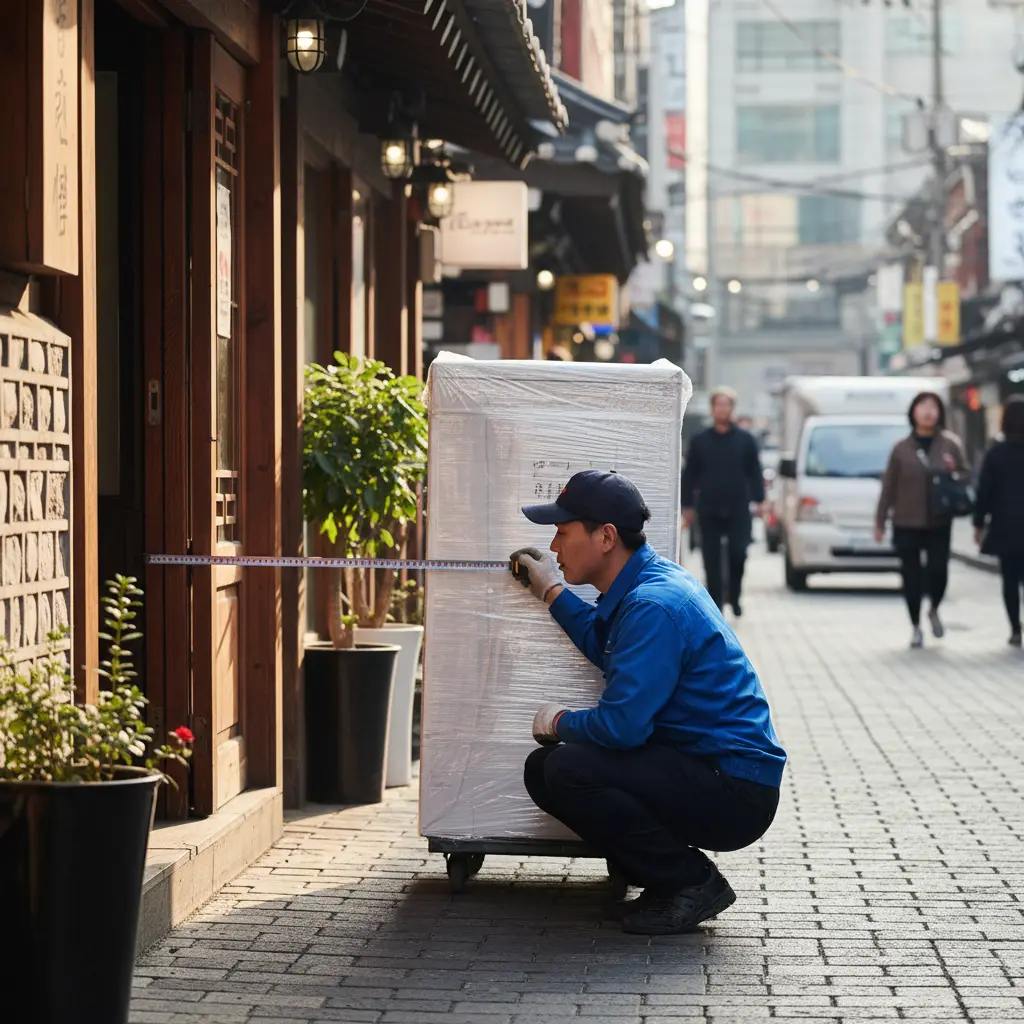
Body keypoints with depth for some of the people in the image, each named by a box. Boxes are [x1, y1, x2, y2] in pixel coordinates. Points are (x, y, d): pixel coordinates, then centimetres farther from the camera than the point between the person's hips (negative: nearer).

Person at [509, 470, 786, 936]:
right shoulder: (650, 580, 10)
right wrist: (553, 593, 29)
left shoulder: (653, 605, -22)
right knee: (542, 769, 8)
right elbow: (613, 652, 32)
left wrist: (561, 721, -6)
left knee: (568, 769, -25)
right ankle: (667, 880, 11)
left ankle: (692, 883, -8)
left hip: (736, 794, -10)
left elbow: (622, 725, -26)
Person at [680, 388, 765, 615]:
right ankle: (716, 603, 5)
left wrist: (758, 500, -2)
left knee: (738, 554, -5)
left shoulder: (745, 440, 6)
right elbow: (690, 475, 9)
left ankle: (734, 595, 17)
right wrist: (688, 506, 4)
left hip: (738, 509, 0)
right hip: (709, 511, 1)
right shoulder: (700, 441, 7)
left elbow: (755, 472, 8)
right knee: (712, 560, 0)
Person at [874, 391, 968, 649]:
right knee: (912, 577, 3)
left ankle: (934, 611, 21)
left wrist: (953, 472, -14)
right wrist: (880, 522, 3)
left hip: (939, 523, 0)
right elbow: (889, 487, 4)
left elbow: (965, 476, 10)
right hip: (906, 524, 0)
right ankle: (916, 627, 18)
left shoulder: (950, 445, 3)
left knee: (938, 570, -9)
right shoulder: (901, 448, 2)